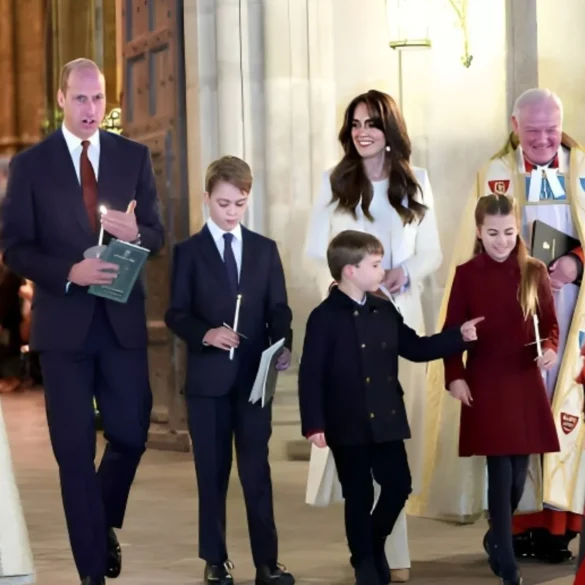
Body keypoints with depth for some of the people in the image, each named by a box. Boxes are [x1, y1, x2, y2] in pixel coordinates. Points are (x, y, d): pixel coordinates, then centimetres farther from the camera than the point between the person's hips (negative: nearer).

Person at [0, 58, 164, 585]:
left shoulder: (134, 157, 6)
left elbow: (158, 235, 6)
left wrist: (135, 234, -17)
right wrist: (69, 273, -19)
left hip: (122, 320, 2)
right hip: (63, 322, -2)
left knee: (131, 434, 3)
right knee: (75, 449, 3)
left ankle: (104, 523, 34)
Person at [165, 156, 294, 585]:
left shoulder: (265, 250, 10)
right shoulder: (189, 251, 3)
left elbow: (279, 309, 6)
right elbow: (176, 314, -2)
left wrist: (284, 346, -13)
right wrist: (206, 334, -21)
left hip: (254, 376, 1)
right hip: (208, 377, -1)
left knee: (257, 470, 1)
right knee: (212, 472, 5)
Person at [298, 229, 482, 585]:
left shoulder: (385, 311, 8)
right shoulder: (325, 318, -11)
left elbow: (415, 348, 14)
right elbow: (310, 375, -13)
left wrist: (459, 337, 4)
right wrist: (314, 425, -19)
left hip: (386, 421, 6)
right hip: (348, 425, -6)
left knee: (399, 485, 9)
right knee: (359, 496, 4)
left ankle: (376, 543, 33)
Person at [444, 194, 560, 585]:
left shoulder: (534, 272, 3)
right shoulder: (466, 274, -1)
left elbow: (551, 323, 6)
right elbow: (453, 330, 1)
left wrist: (552, 350, -14)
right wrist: (455, 376, -9)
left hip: (526, 384, 2)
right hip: (485, 385, -2)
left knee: (519, 473, 8)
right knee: (501, 473, -7)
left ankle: (498, 539, 34)